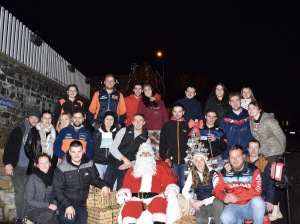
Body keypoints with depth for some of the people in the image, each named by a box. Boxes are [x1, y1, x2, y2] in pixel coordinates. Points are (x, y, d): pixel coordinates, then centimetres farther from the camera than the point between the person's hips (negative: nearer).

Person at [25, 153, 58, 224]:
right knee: (48, 214, -34)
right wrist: (48, 205, -17)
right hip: (34, 210, -4)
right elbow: (29, 201, -9)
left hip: (50, 209, 4)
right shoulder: (32, 178, -7)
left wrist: (54, 205, -7)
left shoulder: (53, 176, 3)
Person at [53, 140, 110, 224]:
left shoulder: (89, 165, -4)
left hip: (81, 203, 4)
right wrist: (67, 205, -22)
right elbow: (57, 190, -11)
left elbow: (95, 179, 12)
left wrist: (103, 185, -11)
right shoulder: (61, 168, -13)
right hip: (65, 201, -3)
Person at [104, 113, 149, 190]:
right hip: (113, 164, 0)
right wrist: (124, 159, -17)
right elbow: (112, 148, -5)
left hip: (127, 169, 0)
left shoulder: (146, 139, 2)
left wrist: (129, 164, -11)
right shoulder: (124, 131, 0)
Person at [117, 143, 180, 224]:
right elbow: (126, 186, 16)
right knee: (128, 209, -35)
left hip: (154, 198, 0)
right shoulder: (131, 170, 27)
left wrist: (171, 194, -7)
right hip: (136, 198, 0)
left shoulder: (159, 168, 27)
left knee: (159, 203, -37)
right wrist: (122, 196, -7)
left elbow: (168, 182, 15)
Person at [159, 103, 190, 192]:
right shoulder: (167, 126, 8)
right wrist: (165, 157, -5)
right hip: (172, 161, 0)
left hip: (185, 161, 0)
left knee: (183, 184, 3)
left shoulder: (187, 125, 8)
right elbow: (162, 143, 5)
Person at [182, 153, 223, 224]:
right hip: (201, 206, 0)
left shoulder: (213, 173, -12)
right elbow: (185, 191, 2)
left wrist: (202, 202, -23)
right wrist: (191, 200, -17)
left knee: (217, 201, -37)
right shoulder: (192, 173, -1)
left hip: (212, 204, 1)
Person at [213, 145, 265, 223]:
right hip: (234, 206, 1)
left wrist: (237, 197, -22)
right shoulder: (224, 172, 2)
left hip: (250, 206, -1)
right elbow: (217, 190, 5)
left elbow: (257, 191, -13)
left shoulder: (253, 170, -4)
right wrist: (224, 197, -18)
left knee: (257, 201, -34)